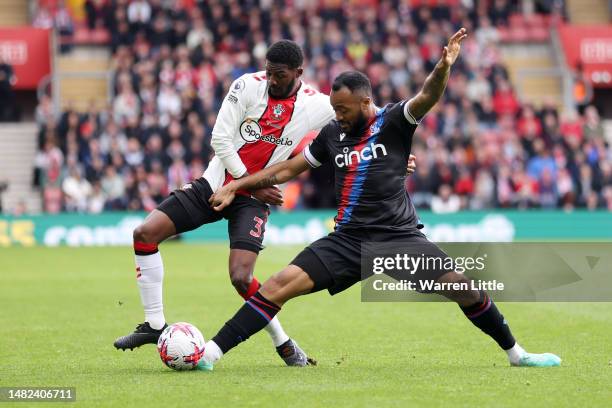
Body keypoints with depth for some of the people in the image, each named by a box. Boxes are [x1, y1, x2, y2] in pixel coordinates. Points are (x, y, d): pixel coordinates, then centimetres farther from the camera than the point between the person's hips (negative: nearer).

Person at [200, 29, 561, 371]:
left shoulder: (394, 121, -2)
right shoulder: (332, 134, 11)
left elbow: (427, 97, -21)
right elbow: (288, 169, 19)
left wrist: (443, 68, -43)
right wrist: (235, 187, 15)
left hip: (399, 235, -3)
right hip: (349, 239, 3)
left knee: (461, 287, -13)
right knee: (280, 285, -12)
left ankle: (516, 353, 7)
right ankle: (211, 353, -12)